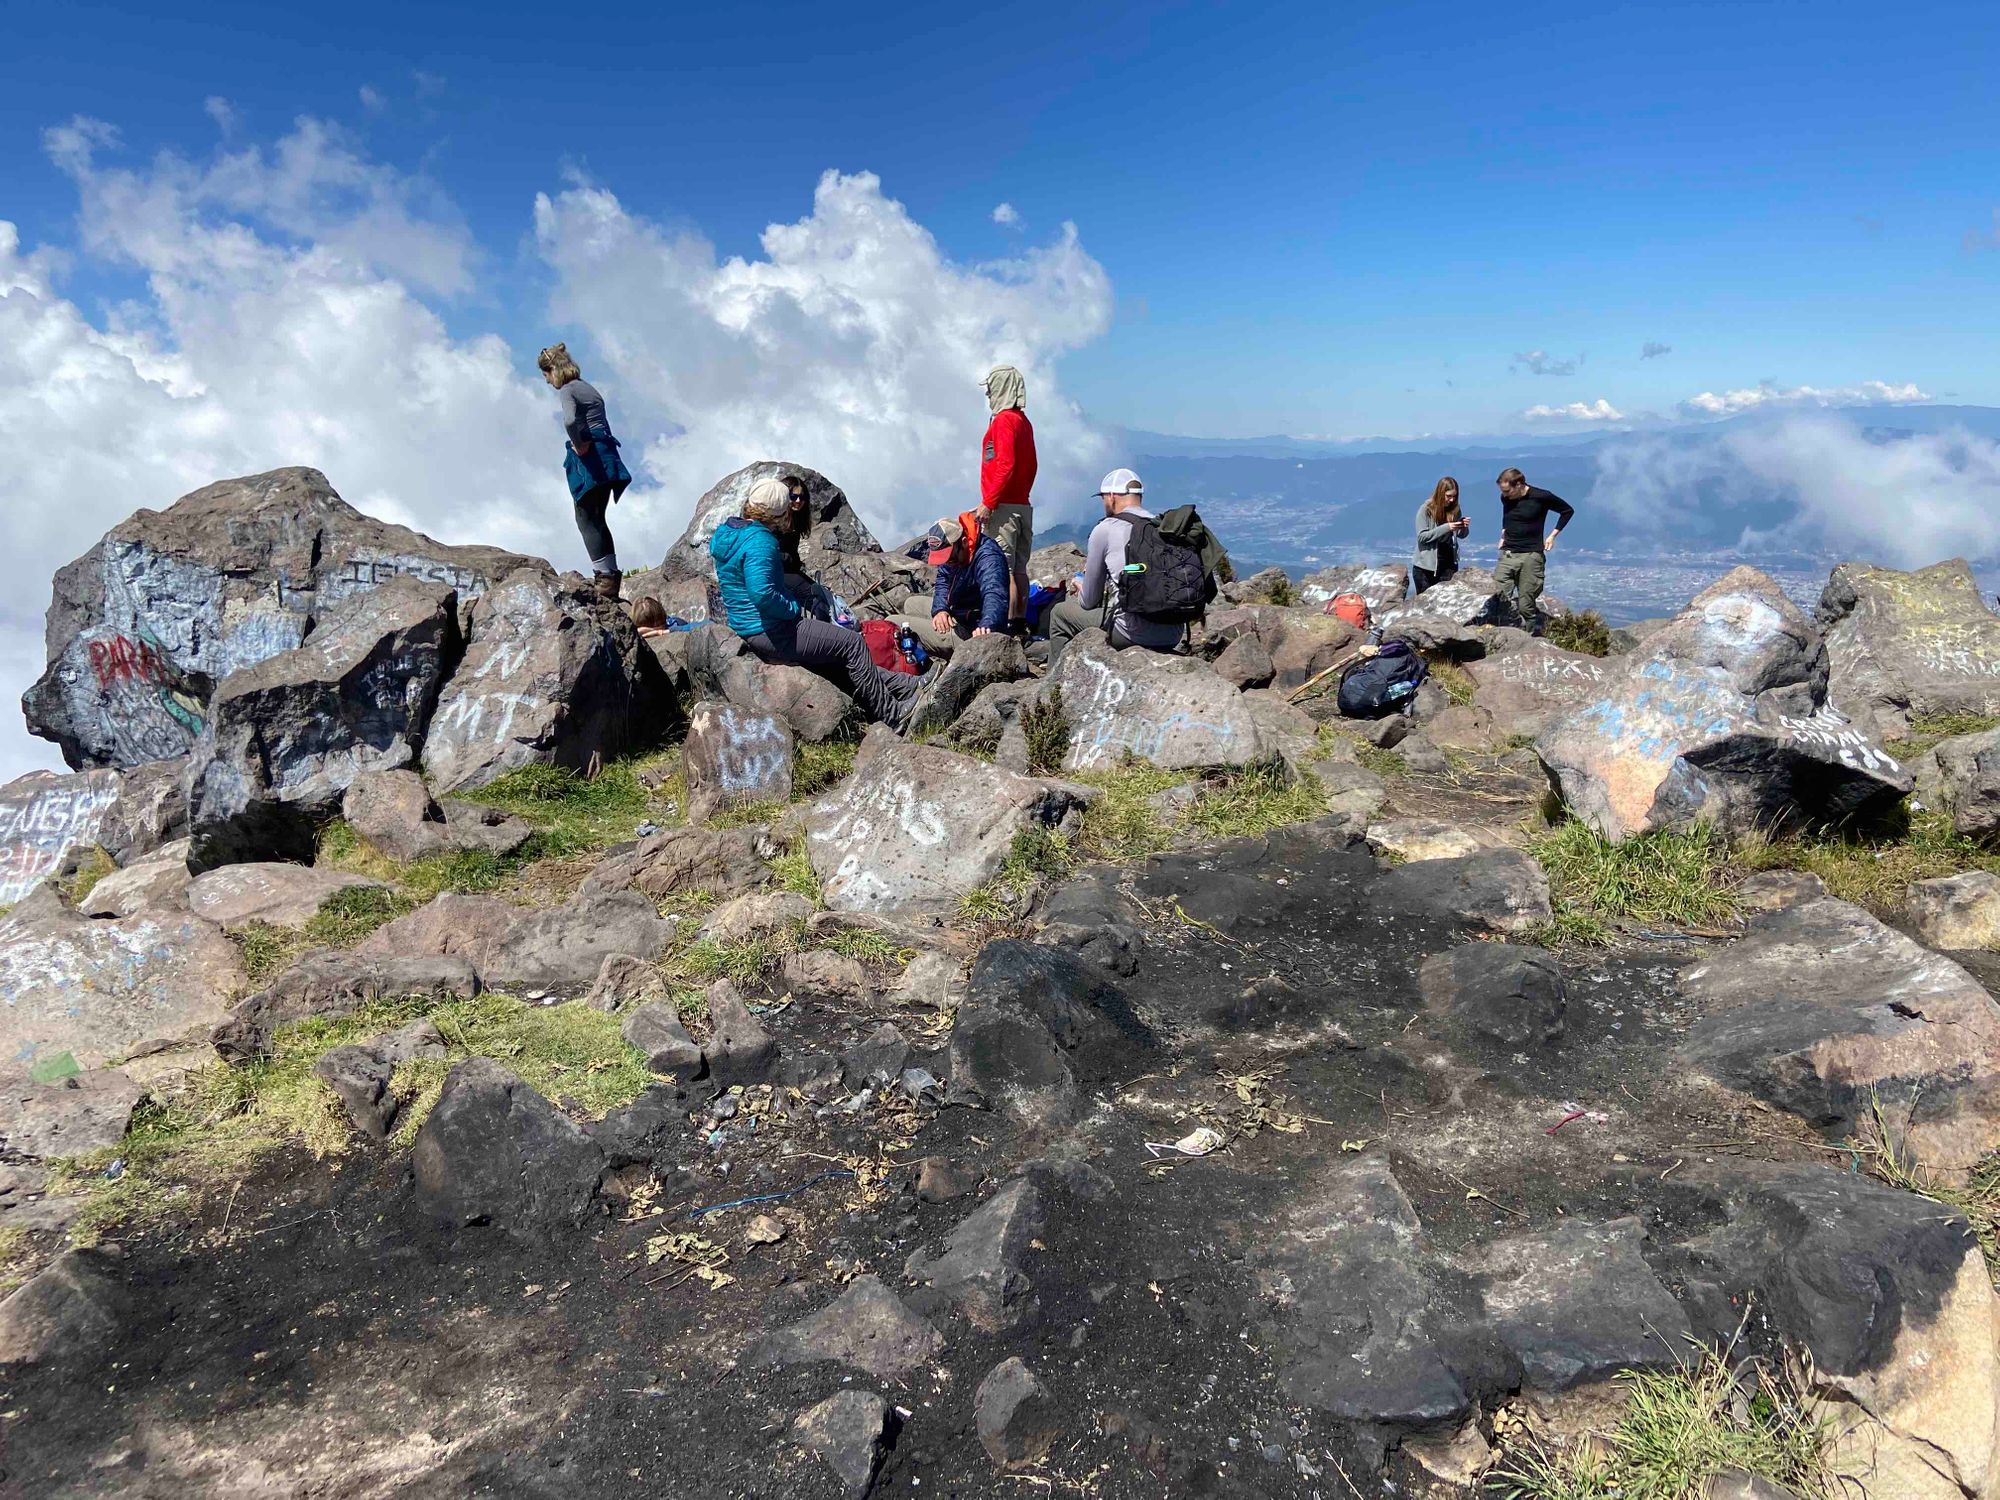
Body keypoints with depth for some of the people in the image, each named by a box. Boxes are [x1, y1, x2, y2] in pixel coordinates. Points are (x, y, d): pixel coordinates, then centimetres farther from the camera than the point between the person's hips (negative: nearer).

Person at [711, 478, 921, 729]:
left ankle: (907, 686, 20)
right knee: (852, 643, 0)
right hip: (772, 633, -11)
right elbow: (762, 594, -33)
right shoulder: (760, 541, -22)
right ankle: (890, 715, 9)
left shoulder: (725, 532, 10)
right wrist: (795, 609, -17)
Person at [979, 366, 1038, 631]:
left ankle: (1007, 624, -12)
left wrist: (987, 502, -19)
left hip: (1003, 507, -9)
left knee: (1002, 570, -10)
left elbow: (1006, 465, -19)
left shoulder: (1004, 420, -11)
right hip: (1022, 505, 9)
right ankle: (1020, 622, 14)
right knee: (1018, 569, 10)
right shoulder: (1023, 421, 16)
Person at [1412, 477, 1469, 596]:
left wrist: (1464, 527, -12)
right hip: (1426, 566, -3)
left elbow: (1460, 535, 11)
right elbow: (1422, 536, -17)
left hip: (1449, 564, 3)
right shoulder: (1426, 509, -10)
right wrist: (1446, 527, -26)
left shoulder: (1455, 509, 3)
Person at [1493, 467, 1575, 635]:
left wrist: (1552, 535, 3)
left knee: (1526, 606, -4)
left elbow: (1568, 510, 7)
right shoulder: (1506, 499, 6)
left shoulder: (1541, 497, -7)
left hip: (1531, 556, -4)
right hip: (1507, 554, 4)